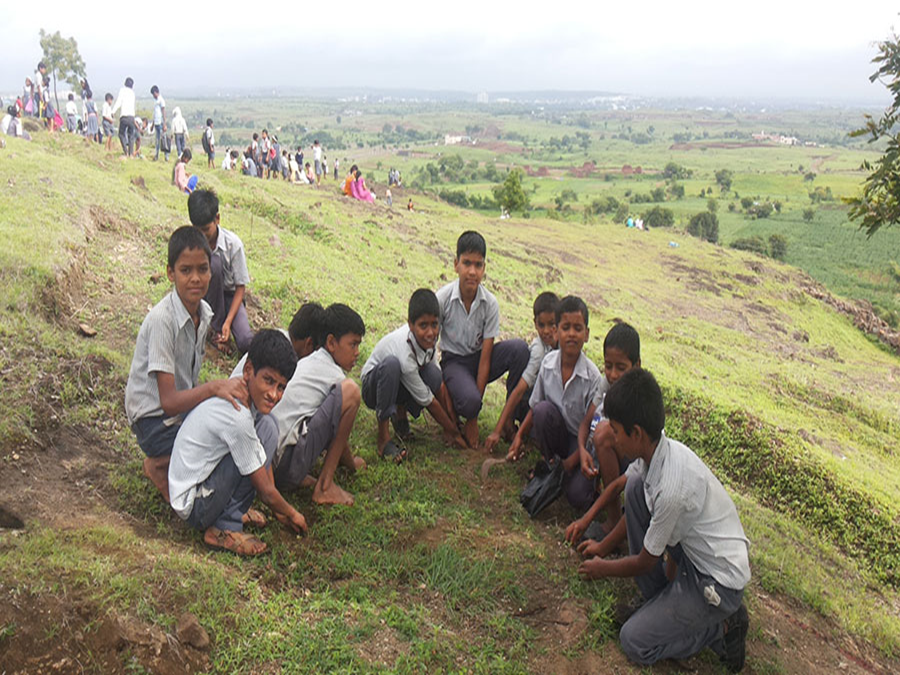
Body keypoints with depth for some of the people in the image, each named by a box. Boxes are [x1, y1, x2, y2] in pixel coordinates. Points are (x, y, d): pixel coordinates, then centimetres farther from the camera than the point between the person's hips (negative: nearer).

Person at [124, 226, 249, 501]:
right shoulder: (162, 320, -26)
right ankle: (159, 467, 4)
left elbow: (190, 380, 6)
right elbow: (168, 401, -27)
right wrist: (214, 387, -39)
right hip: (154, 418, -8)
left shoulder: (205, 312, -3)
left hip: (187, 406, 8)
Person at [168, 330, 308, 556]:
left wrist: (278, 510, 18)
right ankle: (225, 529, -12)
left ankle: (233, 507, 8)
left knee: (266, 424, 4)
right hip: (194, 508, -9)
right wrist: (292, 514, 2)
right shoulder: (238, 418, -28)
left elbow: (264, 463, 12)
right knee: (267, 430, -21)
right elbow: (266, 492, -17)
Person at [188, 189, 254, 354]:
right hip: (205, 296, 1)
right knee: (212, 263, -33)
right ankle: (217, 327, -18)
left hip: (229, 295, 0)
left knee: (246, 343, -28)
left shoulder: (233, 243, -19)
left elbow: (240, 287, -13)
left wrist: (228, 321, -25)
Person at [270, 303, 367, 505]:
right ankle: (325, 485, -8)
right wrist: (351, 463, 25)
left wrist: (347, 459, 40)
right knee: (350, 390, -13)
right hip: (289, 469, -9)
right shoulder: (333, 375, -4)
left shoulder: (306, 363, 19)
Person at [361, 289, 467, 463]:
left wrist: (452, 422, -12)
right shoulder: (405, 354, -37)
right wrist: (453, 432, -15)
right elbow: (428, 401, -25)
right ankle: (383, 439, -29)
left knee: (433, 374, -27)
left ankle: (400, 412, 3)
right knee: (392, 363, -39)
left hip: (400, 386, 6)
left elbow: (439, 380, -9)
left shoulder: (428, 336, -19)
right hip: (374, 388, -5)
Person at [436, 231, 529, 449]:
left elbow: (485, 356, -15)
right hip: (453, 361, -3)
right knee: (469, 400, -36)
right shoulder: (442, 299, -16)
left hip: (478, 359, 3)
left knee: (519, 348, -26)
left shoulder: (490, 303, -13)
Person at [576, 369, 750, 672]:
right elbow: (633, 503, 12)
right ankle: (657, 595, 8)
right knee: (635, 485, -5)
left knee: (634, 642, -7)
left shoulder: (673, 488, -34)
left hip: (719, 581, -8)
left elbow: (645, 562, -16)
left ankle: (724, 625, 6)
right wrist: (605, 544, 20)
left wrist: (603, 568, 2)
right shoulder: (657, 449, -10)